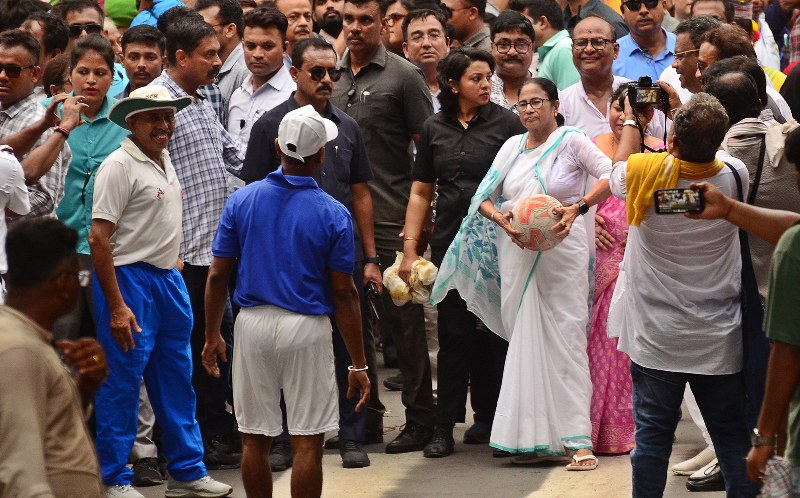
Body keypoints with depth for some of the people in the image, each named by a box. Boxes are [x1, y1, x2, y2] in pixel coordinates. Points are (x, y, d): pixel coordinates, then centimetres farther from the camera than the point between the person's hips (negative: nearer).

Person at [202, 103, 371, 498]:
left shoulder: (241, 200, 0)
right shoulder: (333, 214, -6)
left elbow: (218, 276, 1)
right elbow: (344, 295, -5)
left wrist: (212, 336, 14)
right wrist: (358, 365, 0)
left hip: (252, 323, 3)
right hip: (307, 330, -3)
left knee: (254, 440, 11)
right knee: (307, 444, 1)